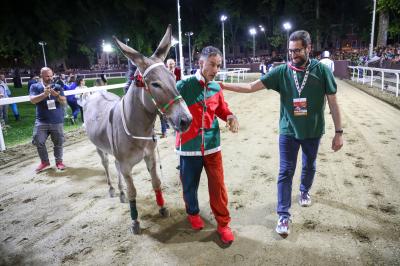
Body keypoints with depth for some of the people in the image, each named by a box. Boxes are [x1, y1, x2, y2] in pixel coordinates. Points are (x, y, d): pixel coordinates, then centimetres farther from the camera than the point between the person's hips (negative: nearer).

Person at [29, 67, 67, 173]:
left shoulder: (58, 87, 6)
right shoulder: (35, 87, 5)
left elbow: (64, 102, 0)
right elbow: (33, 100, -10)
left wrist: (57, 95, -19)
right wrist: (44, 94, -23)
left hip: (57, 121, 0)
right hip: (41, 121, 0)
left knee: (58, 143, 5)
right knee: (38, 141, -3)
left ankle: (59, 161, 21)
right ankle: (44, 161, 16)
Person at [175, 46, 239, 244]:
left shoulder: (216, 88, 2)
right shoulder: (183, 86, -12)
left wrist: (230, 117, -4)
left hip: (212, 146, 3)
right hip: (189, 147, -2)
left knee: (218, 186, 7)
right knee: (190, 185, 15)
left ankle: (223, 223, 26)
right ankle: (193, 213, 43)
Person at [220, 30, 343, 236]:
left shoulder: (321, 70, -10)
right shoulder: (282, 71, -9)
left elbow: (333, 102, -5)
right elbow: (252, 86, -13)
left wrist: (338, 132, -5)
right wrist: (224, 85, -23)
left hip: (313, 132, 1)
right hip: (288, 131, -1)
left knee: (309, 166, 21)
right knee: (285, 172, 0)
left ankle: (304, 191, 52)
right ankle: (283, 215, 11)